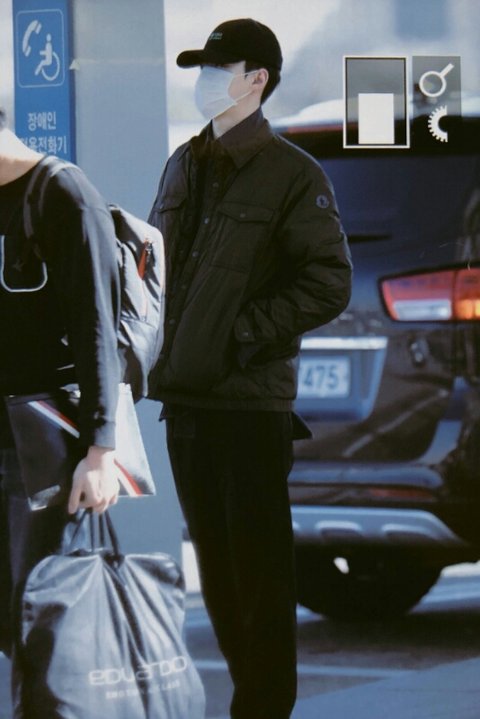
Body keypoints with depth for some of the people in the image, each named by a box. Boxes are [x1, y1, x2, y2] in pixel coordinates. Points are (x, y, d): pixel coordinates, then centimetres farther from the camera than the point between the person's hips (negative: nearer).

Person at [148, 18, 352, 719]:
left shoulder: (292, 175, -6)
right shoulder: (184, 166, 14)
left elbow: (329, 285, -10)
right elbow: (154, 264, 22)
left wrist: (245, 332, -14)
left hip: (252, 397, -6)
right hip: (186, 392, 7)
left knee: (258, 562, -3)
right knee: (213, 556, 11)